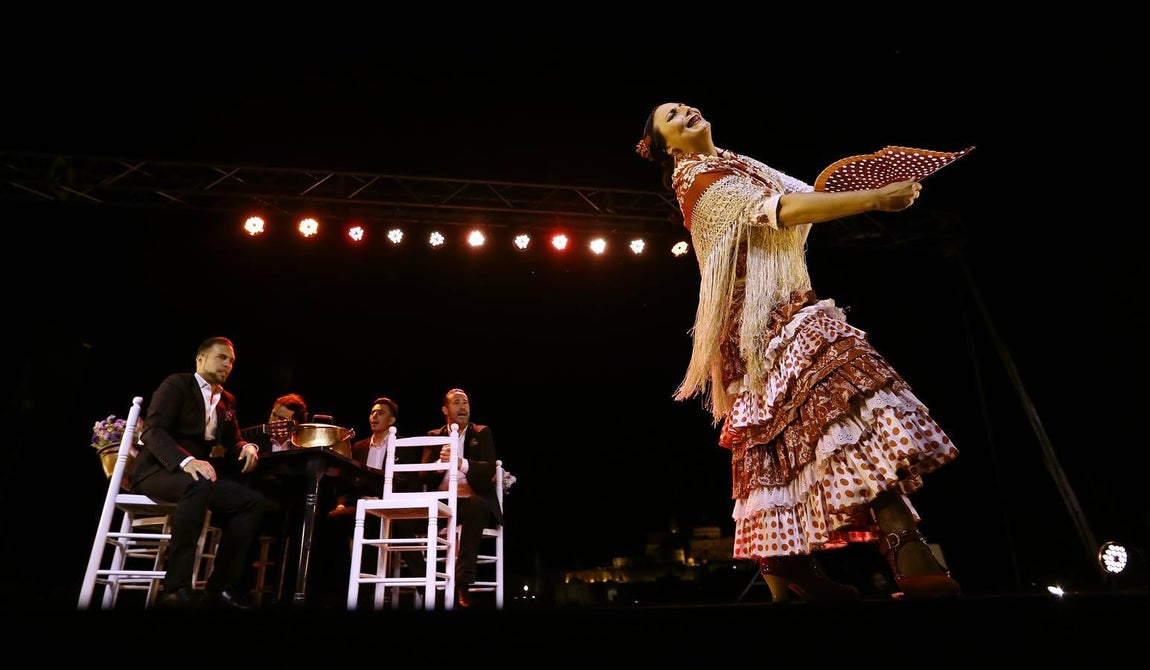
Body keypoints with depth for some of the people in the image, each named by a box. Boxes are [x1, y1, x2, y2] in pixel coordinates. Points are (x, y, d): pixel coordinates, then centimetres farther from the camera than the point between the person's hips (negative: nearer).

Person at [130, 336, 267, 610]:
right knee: (200, 483, -40)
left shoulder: (227, 400, 17)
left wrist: (247, 447, -9)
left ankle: (221, 586, -12)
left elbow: (232, 442, 18)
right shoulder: (176, 384, -5)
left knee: (254, 501, -15)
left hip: (196, 473, 7)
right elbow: (153, 430, -18)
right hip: (158, 470, -7)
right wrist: (186, 461, -36)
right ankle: (176, 587, -37)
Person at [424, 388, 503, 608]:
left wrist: (461, 463, -26)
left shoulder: (482, 433, 9)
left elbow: (489, 470, -6)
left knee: (473, 507, -38)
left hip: (475, 501, -2)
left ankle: (463, 584, -37)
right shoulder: (434, 435, 15)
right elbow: (424, 474, 2)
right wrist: (440, 462, -21)